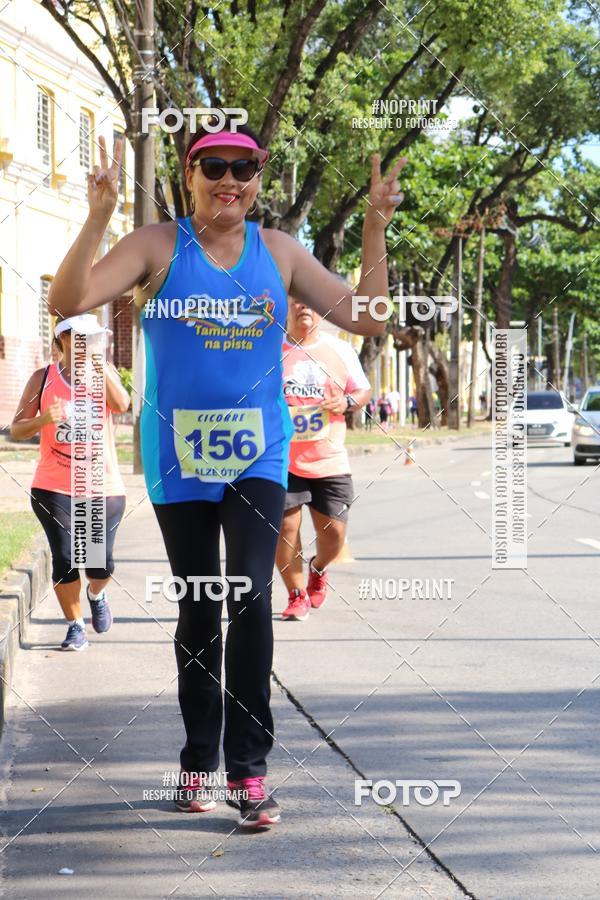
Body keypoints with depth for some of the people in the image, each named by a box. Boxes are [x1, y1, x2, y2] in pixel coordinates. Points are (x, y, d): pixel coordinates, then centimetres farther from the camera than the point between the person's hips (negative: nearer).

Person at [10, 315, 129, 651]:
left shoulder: (104, 372, 2)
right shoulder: (43, 378, 2)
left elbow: (121, 404, -19)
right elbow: (17, 429, 1)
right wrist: (43, 420, -20)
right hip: (54, 488, 0)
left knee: (101, 563, -1)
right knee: (65, 560, -5)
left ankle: (96, 595, 34)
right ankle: (76, 626, 15)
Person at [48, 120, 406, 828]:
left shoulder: (279, 253, 4)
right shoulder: (159, 246, -4)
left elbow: (363, 317, 4)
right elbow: (69, 300, -16)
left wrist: (375, 229, -6)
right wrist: (99, 214, -25)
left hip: (257, 455, 1)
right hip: (178, 456, 0)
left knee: (251, 600, -14)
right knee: (198, 610, 9)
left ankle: (248, 768, -7)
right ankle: (199, 759, 25)